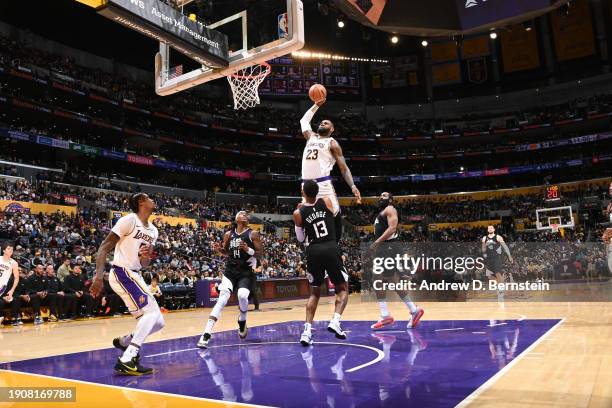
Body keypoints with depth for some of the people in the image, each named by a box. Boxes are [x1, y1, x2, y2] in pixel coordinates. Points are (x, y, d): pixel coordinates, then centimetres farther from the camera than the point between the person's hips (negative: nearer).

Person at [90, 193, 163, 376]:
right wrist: (99, 276, -24)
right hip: (122, 273, -8)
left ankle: (124, 341, 29)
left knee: (158, 322, 6)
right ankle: (127, 360, -19)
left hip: (135, 275, 8)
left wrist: (146, 256, -5)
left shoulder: (153, 230, 14)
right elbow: (105, 247, -13)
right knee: (152, 311, -21)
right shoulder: (129, 220, -10)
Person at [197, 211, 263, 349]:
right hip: (230, 271, 2)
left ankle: (242, 320, 10)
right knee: (223, 298, -14)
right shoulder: (228, 234, 7)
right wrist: (219, 250, -2)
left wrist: (248, 250, -22)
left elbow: (261, 253, -5)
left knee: (242, 296, -25)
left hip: (246, 272, -2)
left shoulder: (253, 234, -2)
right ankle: (207, 334, -17)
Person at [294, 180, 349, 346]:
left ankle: (307, 329, 6)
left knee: (314, 292, 17)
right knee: (342, 289, 13)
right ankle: (335, 321, -8)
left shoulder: (298, 213, 2)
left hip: (313, 252, 1)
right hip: (331, 249, -1)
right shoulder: (326, 201, 3)